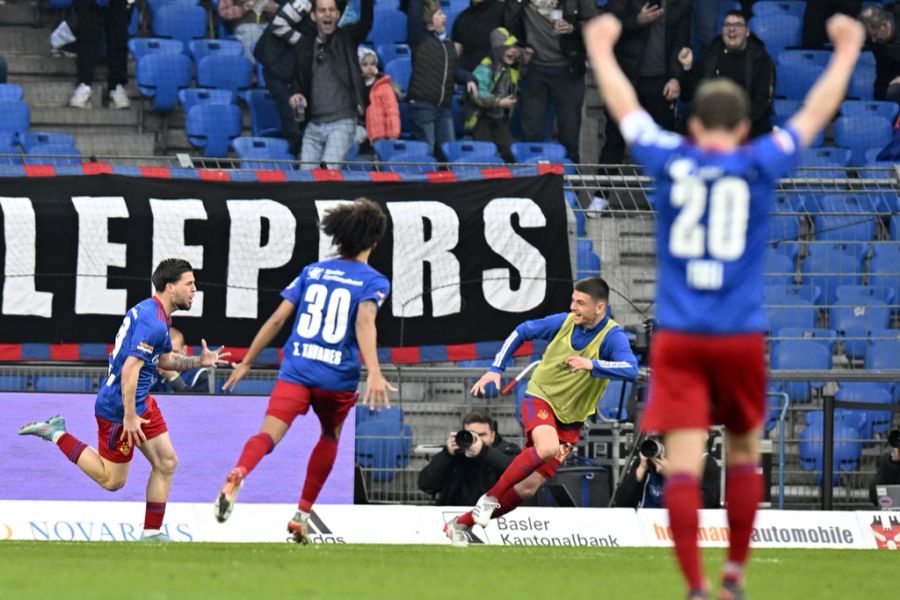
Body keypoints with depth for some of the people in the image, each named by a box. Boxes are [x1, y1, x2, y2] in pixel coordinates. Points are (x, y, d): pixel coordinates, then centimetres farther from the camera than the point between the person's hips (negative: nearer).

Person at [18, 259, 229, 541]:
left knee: (166, 463, 8)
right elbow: (130, 369, -28)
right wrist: (129, 416, -26)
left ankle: (152, 533, 13)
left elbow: (165, 360, 23)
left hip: (140, 402, 10)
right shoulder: (153, 322, -23)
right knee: (112, 480, 2)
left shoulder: (150, 311, 10)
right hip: (118, 408, -10)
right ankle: (57, 434, 9)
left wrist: (199, 361, 8)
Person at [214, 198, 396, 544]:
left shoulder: (312, 272, 15)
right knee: (330, 437, 27)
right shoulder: (373, 281, 3)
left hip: (296, 370, 1)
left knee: (269, 434, -15)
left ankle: (236, 476, -48)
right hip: (338, 377, -1)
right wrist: (374, 372, -28)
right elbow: (364, 321, -16)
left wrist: (246, 363, 19)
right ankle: (301, 515, 25)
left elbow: (277, 319, 11)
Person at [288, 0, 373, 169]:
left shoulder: (346, 38, 2)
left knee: (328, 171, -19)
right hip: (313, 125, 4)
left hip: (342, 123, -4)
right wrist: (296, 94, -1)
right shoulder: (305, 45, 11)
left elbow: (366, 22, -16)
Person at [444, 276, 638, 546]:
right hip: (540, 396, -1)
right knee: (547, 447, -35)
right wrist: (495, 369, 2)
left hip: (570, 419, 1)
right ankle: (491, 496, -19)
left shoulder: (612, 336, -16)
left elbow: (630, 369, -34)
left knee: (528, 488, -2)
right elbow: (522, 331, 9)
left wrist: (592, 364, -47)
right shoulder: (563, 322, -8)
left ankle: (461, 524, 13)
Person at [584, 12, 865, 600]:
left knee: (684, 464, -6)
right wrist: (845, 54, 30)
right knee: (744, 452, 19)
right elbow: (816, 112, 15)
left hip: (678, 337, 0)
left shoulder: (670, 159, 1)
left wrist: (602, 52, 36)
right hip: (742, 337, 0)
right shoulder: (760, 165, 0)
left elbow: (624, 107, 18)